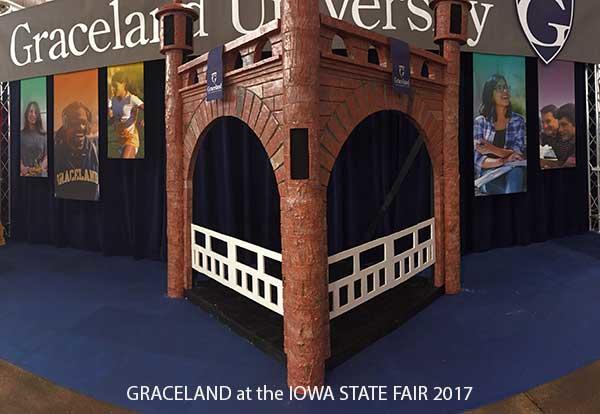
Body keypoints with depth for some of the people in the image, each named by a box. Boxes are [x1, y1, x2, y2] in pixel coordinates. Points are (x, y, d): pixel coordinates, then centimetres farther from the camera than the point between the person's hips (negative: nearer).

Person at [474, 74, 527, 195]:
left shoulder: (518, 120, 8)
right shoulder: (480, 122, 4)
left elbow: (518, 154, -3)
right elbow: (478, 159, -5)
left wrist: (492, 149, -18)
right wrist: (503, 161, -23)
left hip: (513, 173, 1)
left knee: (516, 171, -36)